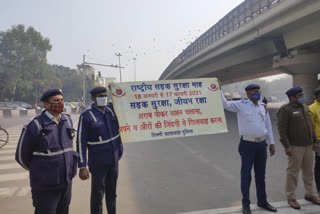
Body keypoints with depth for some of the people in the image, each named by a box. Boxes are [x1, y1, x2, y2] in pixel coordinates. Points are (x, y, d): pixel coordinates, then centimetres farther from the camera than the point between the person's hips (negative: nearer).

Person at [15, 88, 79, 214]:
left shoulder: (67, 120, 2)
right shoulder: (34, 125, -16)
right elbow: (22, 156, -4)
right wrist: (39, 171, 9)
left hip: (67, 182, 6)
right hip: (46, 186, -5)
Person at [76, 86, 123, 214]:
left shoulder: (112, 108, 1)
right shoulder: (86, 116, -14)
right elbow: (81, 142, -14)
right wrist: (82, 167, -16)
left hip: (114, 160, 5)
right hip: (98, 163, -5)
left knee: (112, 193, 19)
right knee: (97, 194, 8)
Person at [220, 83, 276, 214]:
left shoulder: (263, 107, 9)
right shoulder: (241, 105, -6)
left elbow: (268, 126, 13)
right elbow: (225, 104, -17)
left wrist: (272, 143, 12)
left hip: (262, 144, 5)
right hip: (247, 144, -5)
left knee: (261, 174, 16)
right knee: (246, 174, 4)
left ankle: (262, 201, 33)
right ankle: (246, 203, 18)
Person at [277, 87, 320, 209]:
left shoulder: (305, 108, 12)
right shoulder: (285, 110, -12)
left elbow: (310, 126, 19)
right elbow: (282, 129, -17)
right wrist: (286, 146, -21)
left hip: (308, 146, 7)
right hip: (295, 147, -7)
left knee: (308, 171, 16)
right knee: (293, 172, 1)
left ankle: (309, 194, 32)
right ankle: (291, 197, 13)